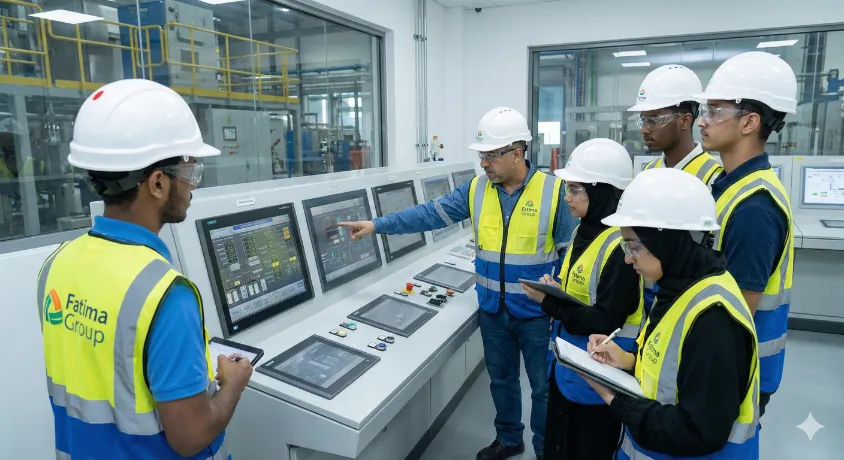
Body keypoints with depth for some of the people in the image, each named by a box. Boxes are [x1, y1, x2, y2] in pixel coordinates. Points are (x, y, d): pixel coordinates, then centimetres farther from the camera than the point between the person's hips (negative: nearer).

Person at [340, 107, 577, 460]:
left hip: (536, 313, -4)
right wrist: (376, 225, -9)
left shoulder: (554, 191, -13)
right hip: (492, 310, 4)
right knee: (501, 379, 21)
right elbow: (430, 214, -4)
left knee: (544, 386, 14)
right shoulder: (476, 190, -2)